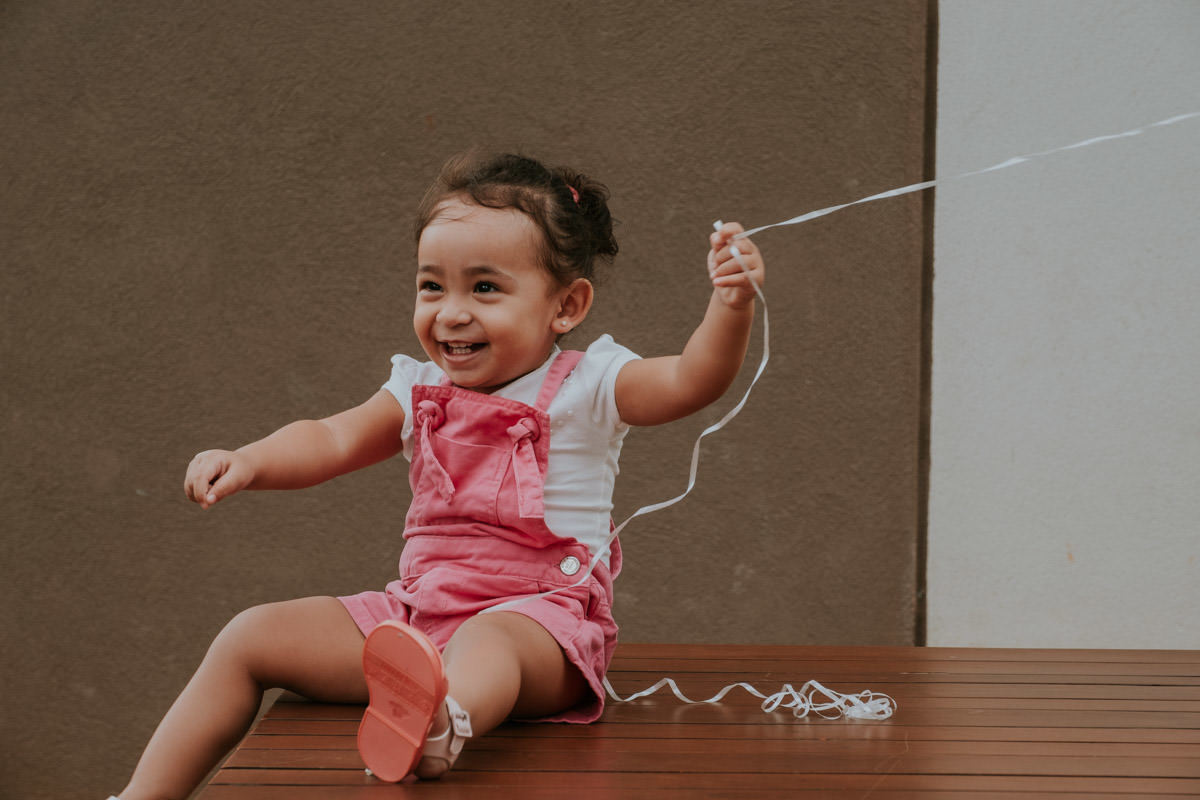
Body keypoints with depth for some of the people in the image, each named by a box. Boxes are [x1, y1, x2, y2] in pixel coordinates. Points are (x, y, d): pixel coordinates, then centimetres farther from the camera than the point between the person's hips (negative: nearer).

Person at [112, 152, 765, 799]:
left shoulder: (587, 387, -3)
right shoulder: (419, 393, 13)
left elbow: (690, 381, -16)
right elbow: (332, 440, 7)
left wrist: (731, 306, -36)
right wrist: (249, 461, -13)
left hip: (538, 615, -6)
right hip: (419, 610, 6)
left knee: (486, 641, -43)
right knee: (250, 639, -2)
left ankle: (445, 723, -77)